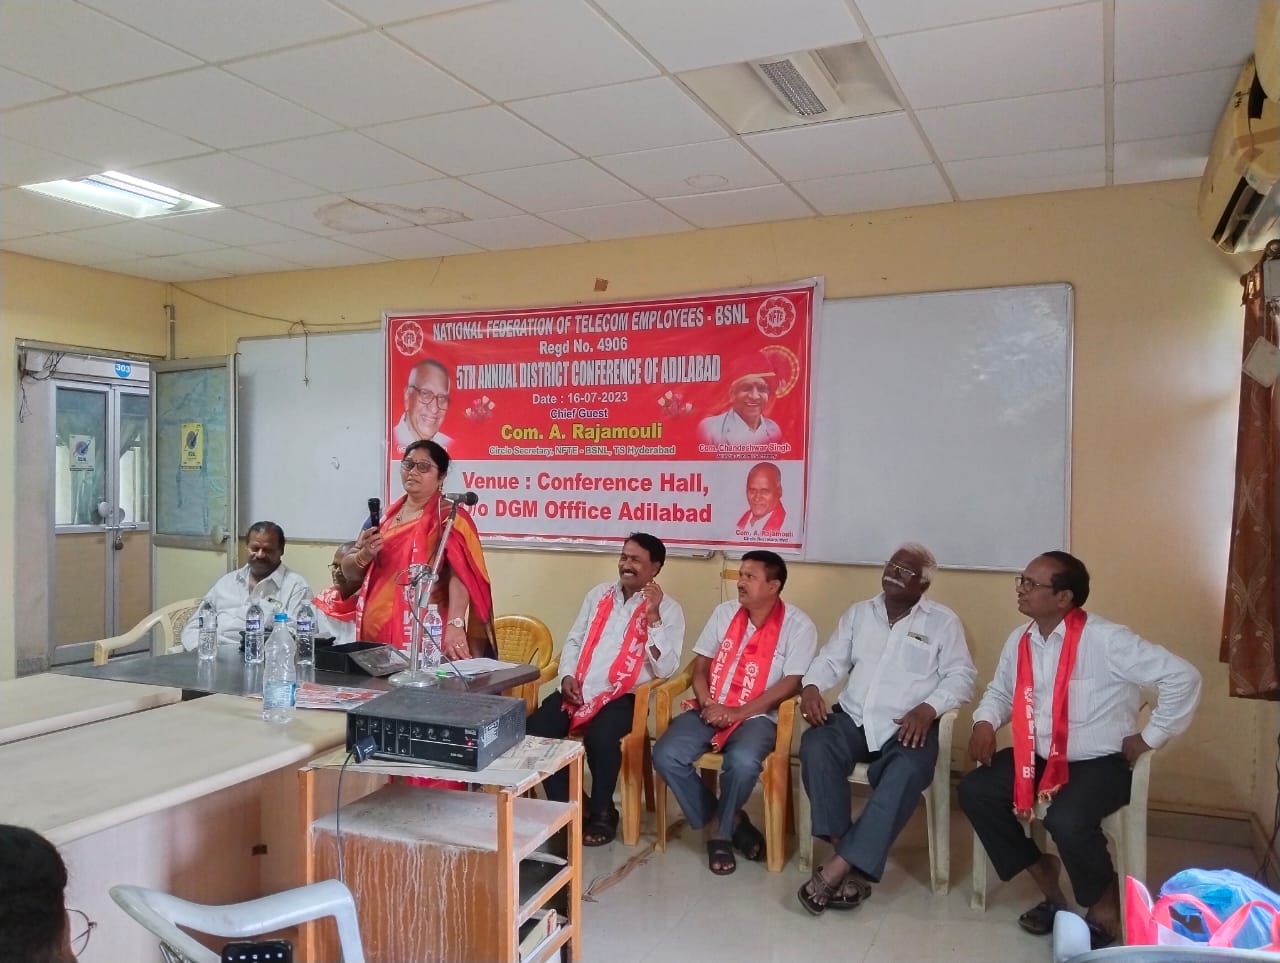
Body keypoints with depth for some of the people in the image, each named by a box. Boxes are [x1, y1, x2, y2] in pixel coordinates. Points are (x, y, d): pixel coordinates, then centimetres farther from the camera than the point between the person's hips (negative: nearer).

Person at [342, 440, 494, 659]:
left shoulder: (449, 517, -6)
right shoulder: (385, 516, 12)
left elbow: (460, 575, -20)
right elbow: (348, 570, 14)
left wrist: (455, 625, -34)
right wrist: (365, 555, -8)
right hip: (374, 632, 5)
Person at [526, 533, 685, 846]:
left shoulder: (668, 609, 0)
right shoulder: (599, 594, 16)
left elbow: (665, 669, -11)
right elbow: (573, 641, 18)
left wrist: (653, 617, -20)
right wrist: (567, 676, -1)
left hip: (623, 696, -4)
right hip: (578, 689, 5)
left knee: (600, 737, -34)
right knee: (534, 729, -20)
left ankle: (601, 813, -6)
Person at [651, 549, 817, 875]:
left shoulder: (798, 625, -5)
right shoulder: (724, 612, 10)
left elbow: (792, 683, -12)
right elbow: (700, 664, 12)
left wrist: (737, 713, -17)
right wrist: (706, 704, -8)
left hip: (755, 716, -4)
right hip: (709, 710, 5)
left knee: (743, 762, -36)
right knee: (666, 755, -21)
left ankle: (720, 828, -4)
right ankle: (731, 821, -3)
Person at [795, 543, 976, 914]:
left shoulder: (943, 621, 5)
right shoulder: (859, 613, 15)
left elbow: (962, 676, -2)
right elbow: (832, 659, 12)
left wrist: (928, 707, -20)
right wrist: (811, 686, -9)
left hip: (907, 727, -3)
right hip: (853, 719, 3)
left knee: (907, 772, -35)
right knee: (815, 746, -28)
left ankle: (837, 867, -31)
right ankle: (853, 864, -25)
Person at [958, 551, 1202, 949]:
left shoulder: (1105, 640, -20)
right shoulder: (1020, 640, 1)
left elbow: (1182, 676, -21)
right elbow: (1000, 691, 17)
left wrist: (1150, 737, -15)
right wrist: (985, 722, -5)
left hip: (1100, 762, -6)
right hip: (1040, 756, 7)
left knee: (1067, 820, -33)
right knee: (974, 791, -10)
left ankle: (1105, 904, 0)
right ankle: (1043, 872, 10)